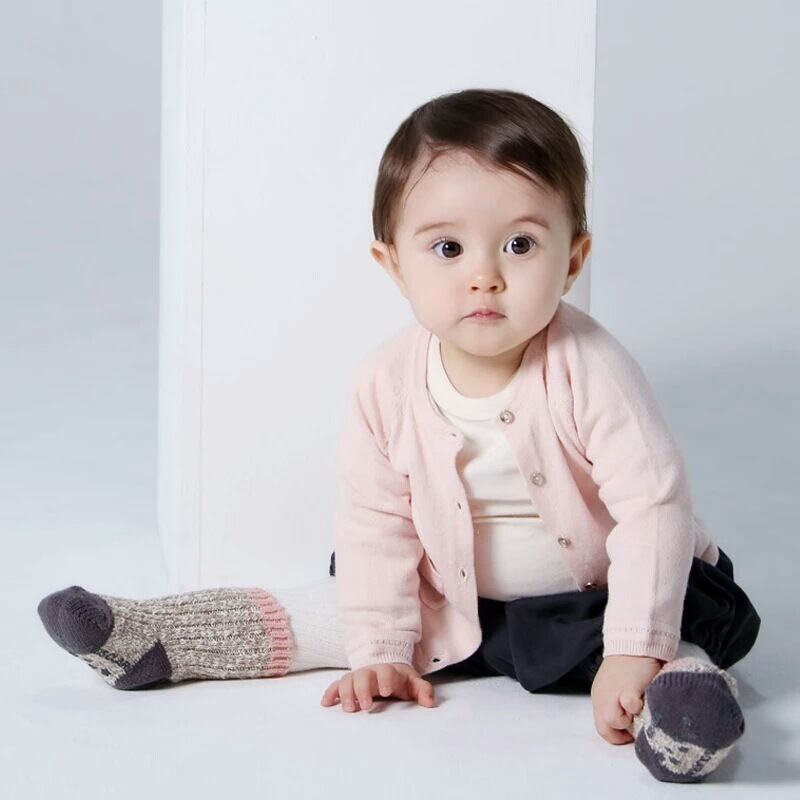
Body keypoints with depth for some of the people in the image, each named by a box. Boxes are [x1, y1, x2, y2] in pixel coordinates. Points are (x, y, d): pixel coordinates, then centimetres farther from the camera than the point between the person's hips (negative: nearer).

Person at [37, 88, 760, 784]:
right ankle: (151, 638, 9)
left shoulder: (590, 370, -27)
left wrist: (632, 654, -33)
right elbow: (374, 522, -7)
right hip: (452, 603, 3)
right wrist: (380, 652, -9)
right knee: (338, 605, 3)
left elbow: (654, 506, -27)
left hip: (595, 598, -3)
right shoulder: (387, 384, -16)